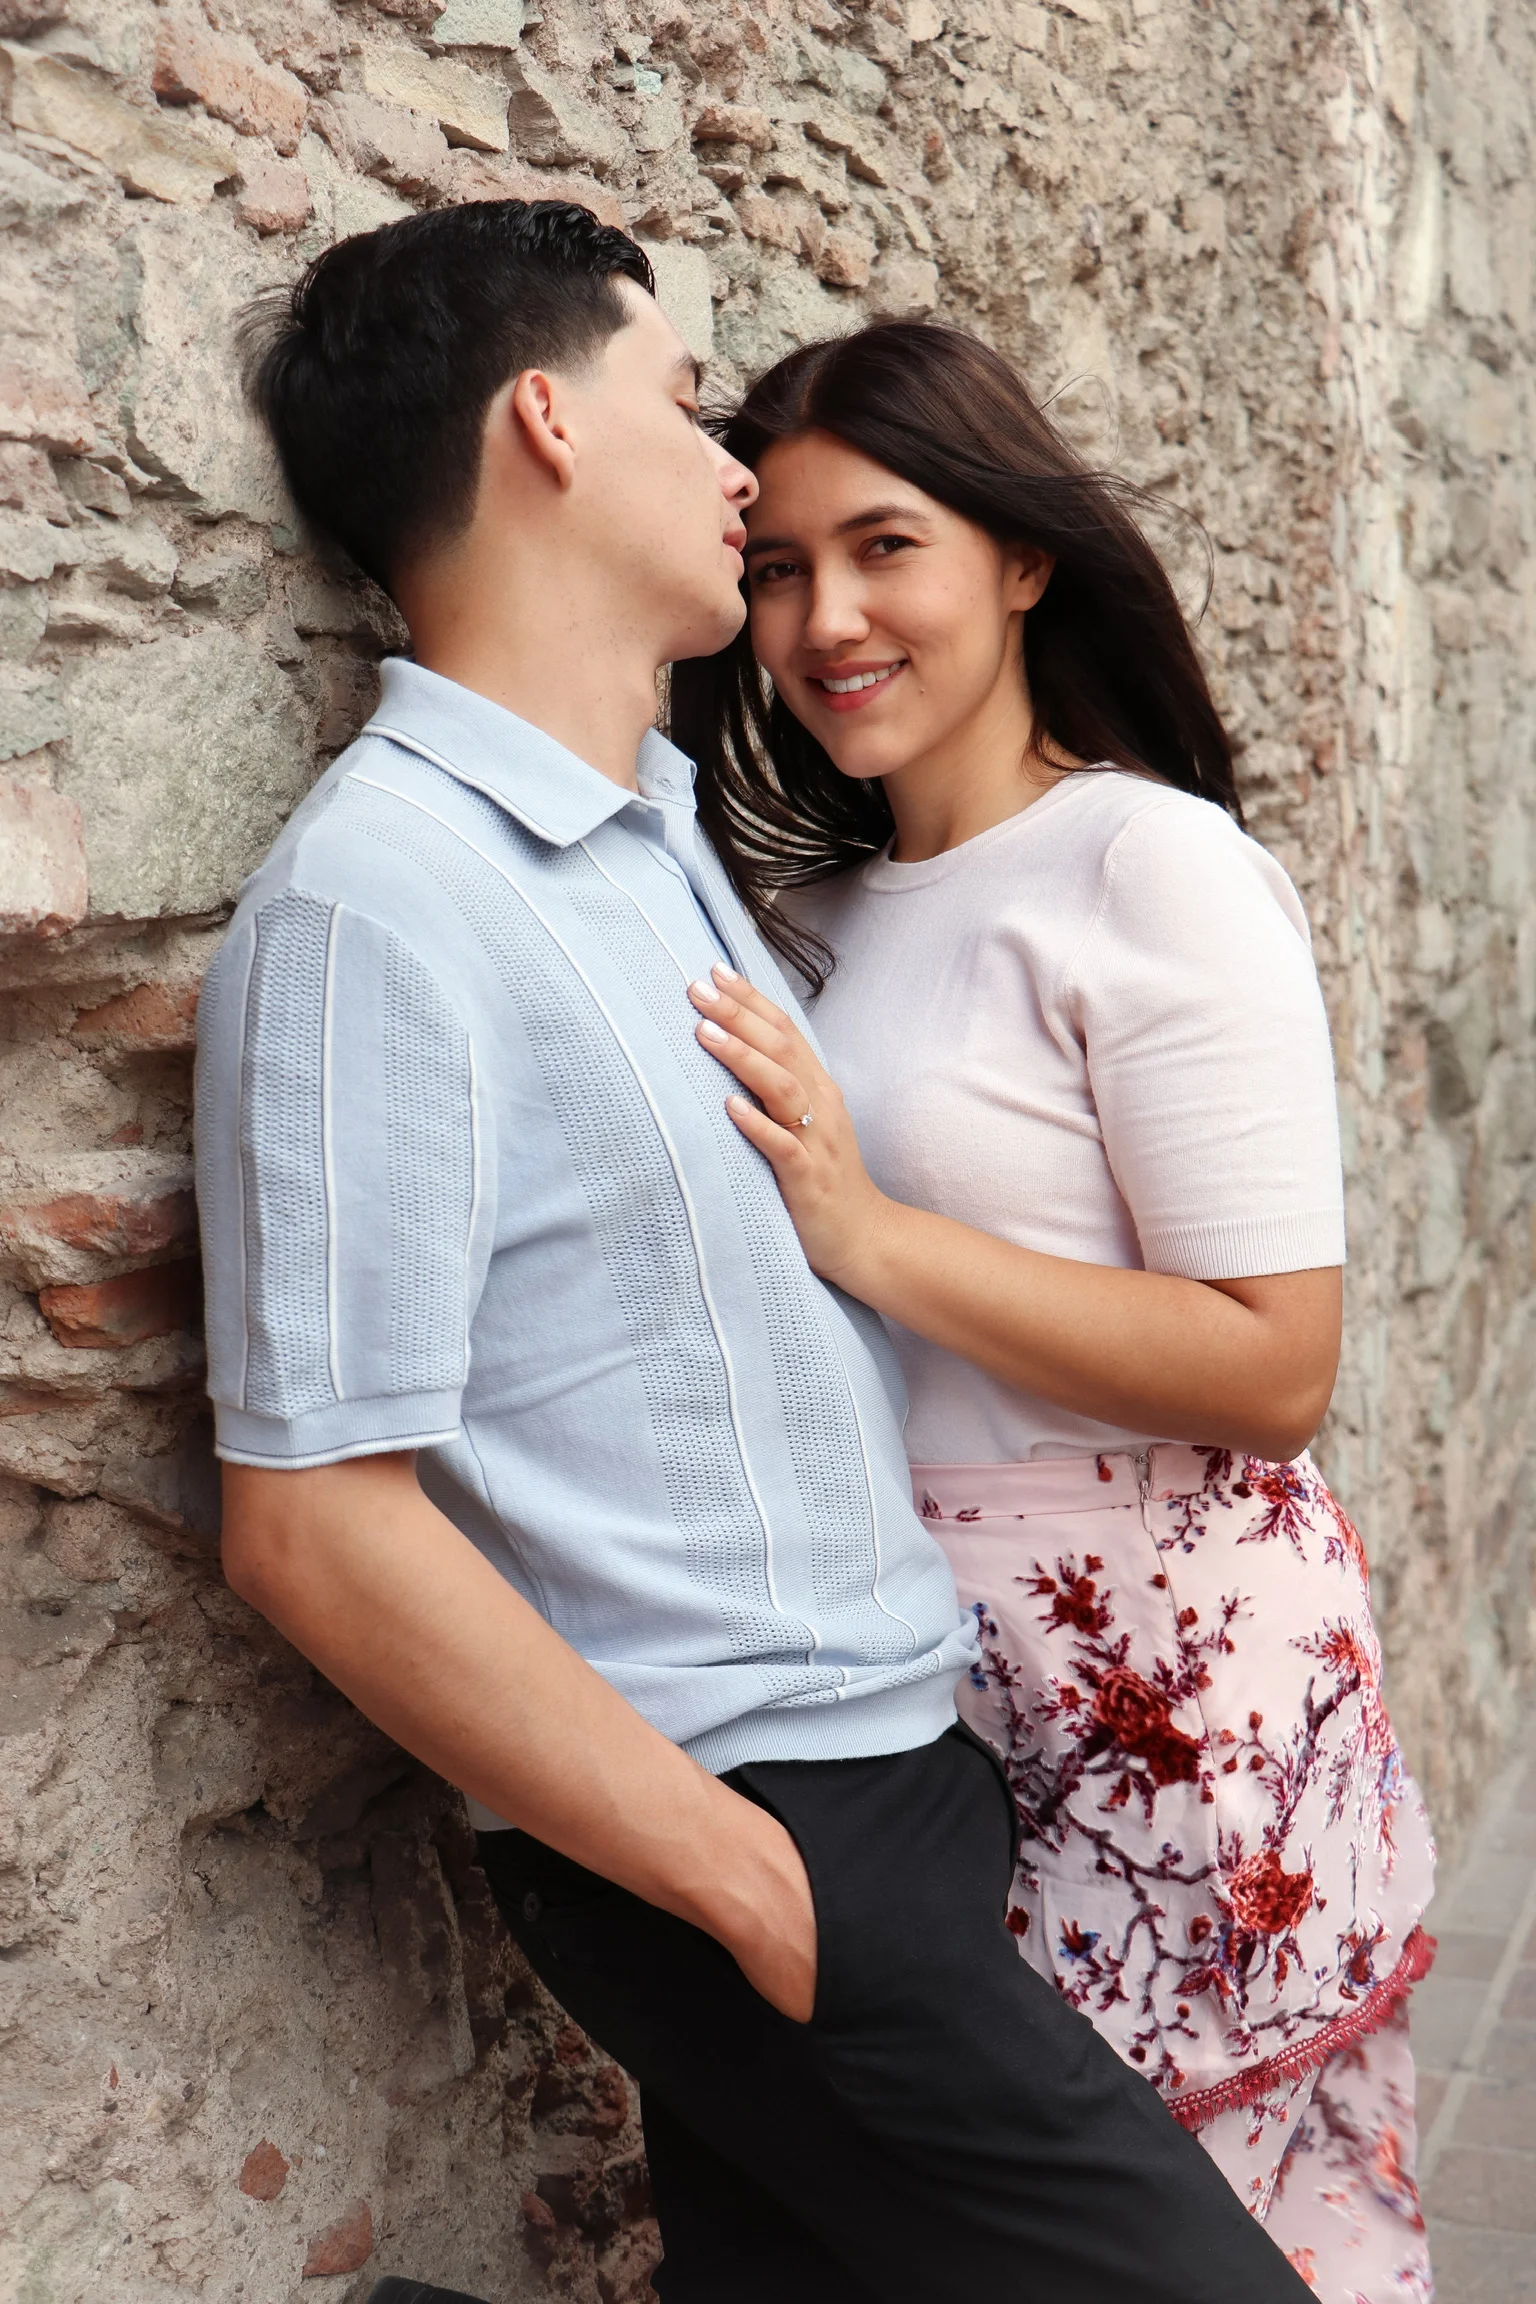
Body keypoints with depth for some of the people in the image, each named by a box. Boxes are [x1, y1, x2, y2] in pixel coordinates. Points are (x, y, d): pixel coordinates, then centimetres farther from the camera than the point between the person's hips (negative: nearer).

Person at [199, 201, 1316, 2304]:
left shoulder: (666, 839, 10)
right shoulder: (376, 897, -18)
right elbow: (317, 1523, -21)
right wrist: (759, 1889, -15)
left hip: (908, 1751, 8)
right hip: (738, 1824, -8)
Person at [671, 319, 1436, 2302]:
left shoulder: (1154, 864, -11)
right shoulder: (822, 907, 11)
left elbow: (1274, 1372, -18)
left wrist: (871, 1236, -21)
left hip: (1175, 1681, -6)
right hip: (907, 1674, 7)